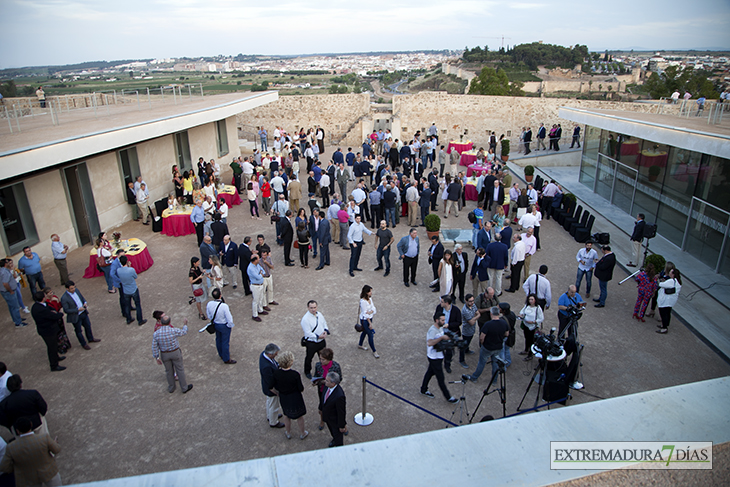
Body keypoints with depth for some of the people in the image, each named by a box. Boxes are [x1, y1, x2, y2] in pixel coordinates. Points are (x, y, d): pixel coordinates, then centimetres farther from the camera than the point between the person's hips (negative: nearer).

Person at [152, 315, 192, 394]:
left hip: (164, 354, 3)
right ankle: (184, 388, 29)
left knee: (169, 371, 22)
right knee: (180, 370, 15)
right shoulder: (174, 331, -24)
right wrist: (185, 325, 16)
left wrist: (157, 358, 3)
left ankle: (171, 388, 40)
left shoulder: (155, 334, -16)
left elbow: (154, 347, -9)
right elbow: (184, 332, -3)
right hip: (175, 353, -3)